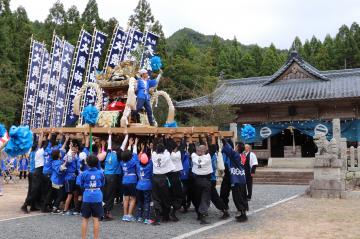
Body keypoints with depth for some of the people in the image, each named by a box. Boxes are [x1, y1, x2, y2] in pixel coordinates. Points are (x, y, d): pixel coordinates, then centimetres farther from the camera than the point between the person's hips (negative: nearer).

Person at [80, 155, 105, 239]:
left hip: (87, 198, 0)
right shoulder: (100, 173, -3)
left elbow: (81, 185, 7)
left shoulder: (84, 173, -5)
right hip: (97, 198, 0)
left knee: (85, 219, 10)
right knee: (96, 219, 4)